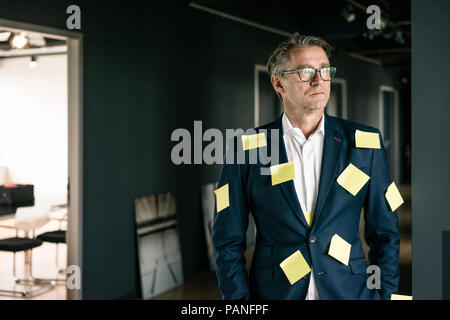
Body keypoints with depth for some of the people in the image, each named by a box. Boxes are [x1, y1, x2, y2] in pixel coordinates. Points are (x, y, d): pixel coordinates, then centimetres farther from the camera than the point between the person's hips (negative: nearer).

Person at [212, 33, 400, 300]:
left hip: (350, 291, 1)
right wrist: (240, 298, -9)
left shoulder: (364, 143, -1)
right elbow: (229, 242, -2)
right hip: (274, 292, -1)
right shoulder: (247, 149, -5)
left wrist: (383, 294, -4)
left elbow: (385, 234, 4)